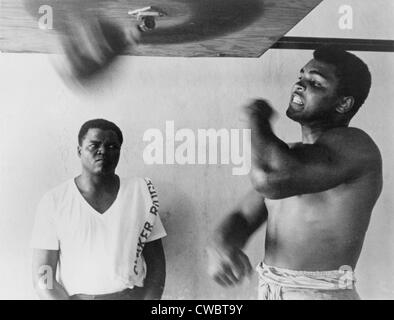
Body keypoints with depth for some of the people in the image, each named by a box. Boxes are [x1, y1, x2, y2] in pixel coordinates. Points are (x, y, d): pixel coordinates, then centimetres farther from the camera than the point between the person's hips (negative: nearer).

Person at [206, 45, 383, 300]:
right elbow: (243, 218, 4)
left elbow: (270, 180, -31)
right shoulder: (290, 154, 8)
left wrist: (258, 121, -14)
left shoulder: (353, 144, -15)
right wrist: (220, 245, -18)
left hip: (320, 291, -6)